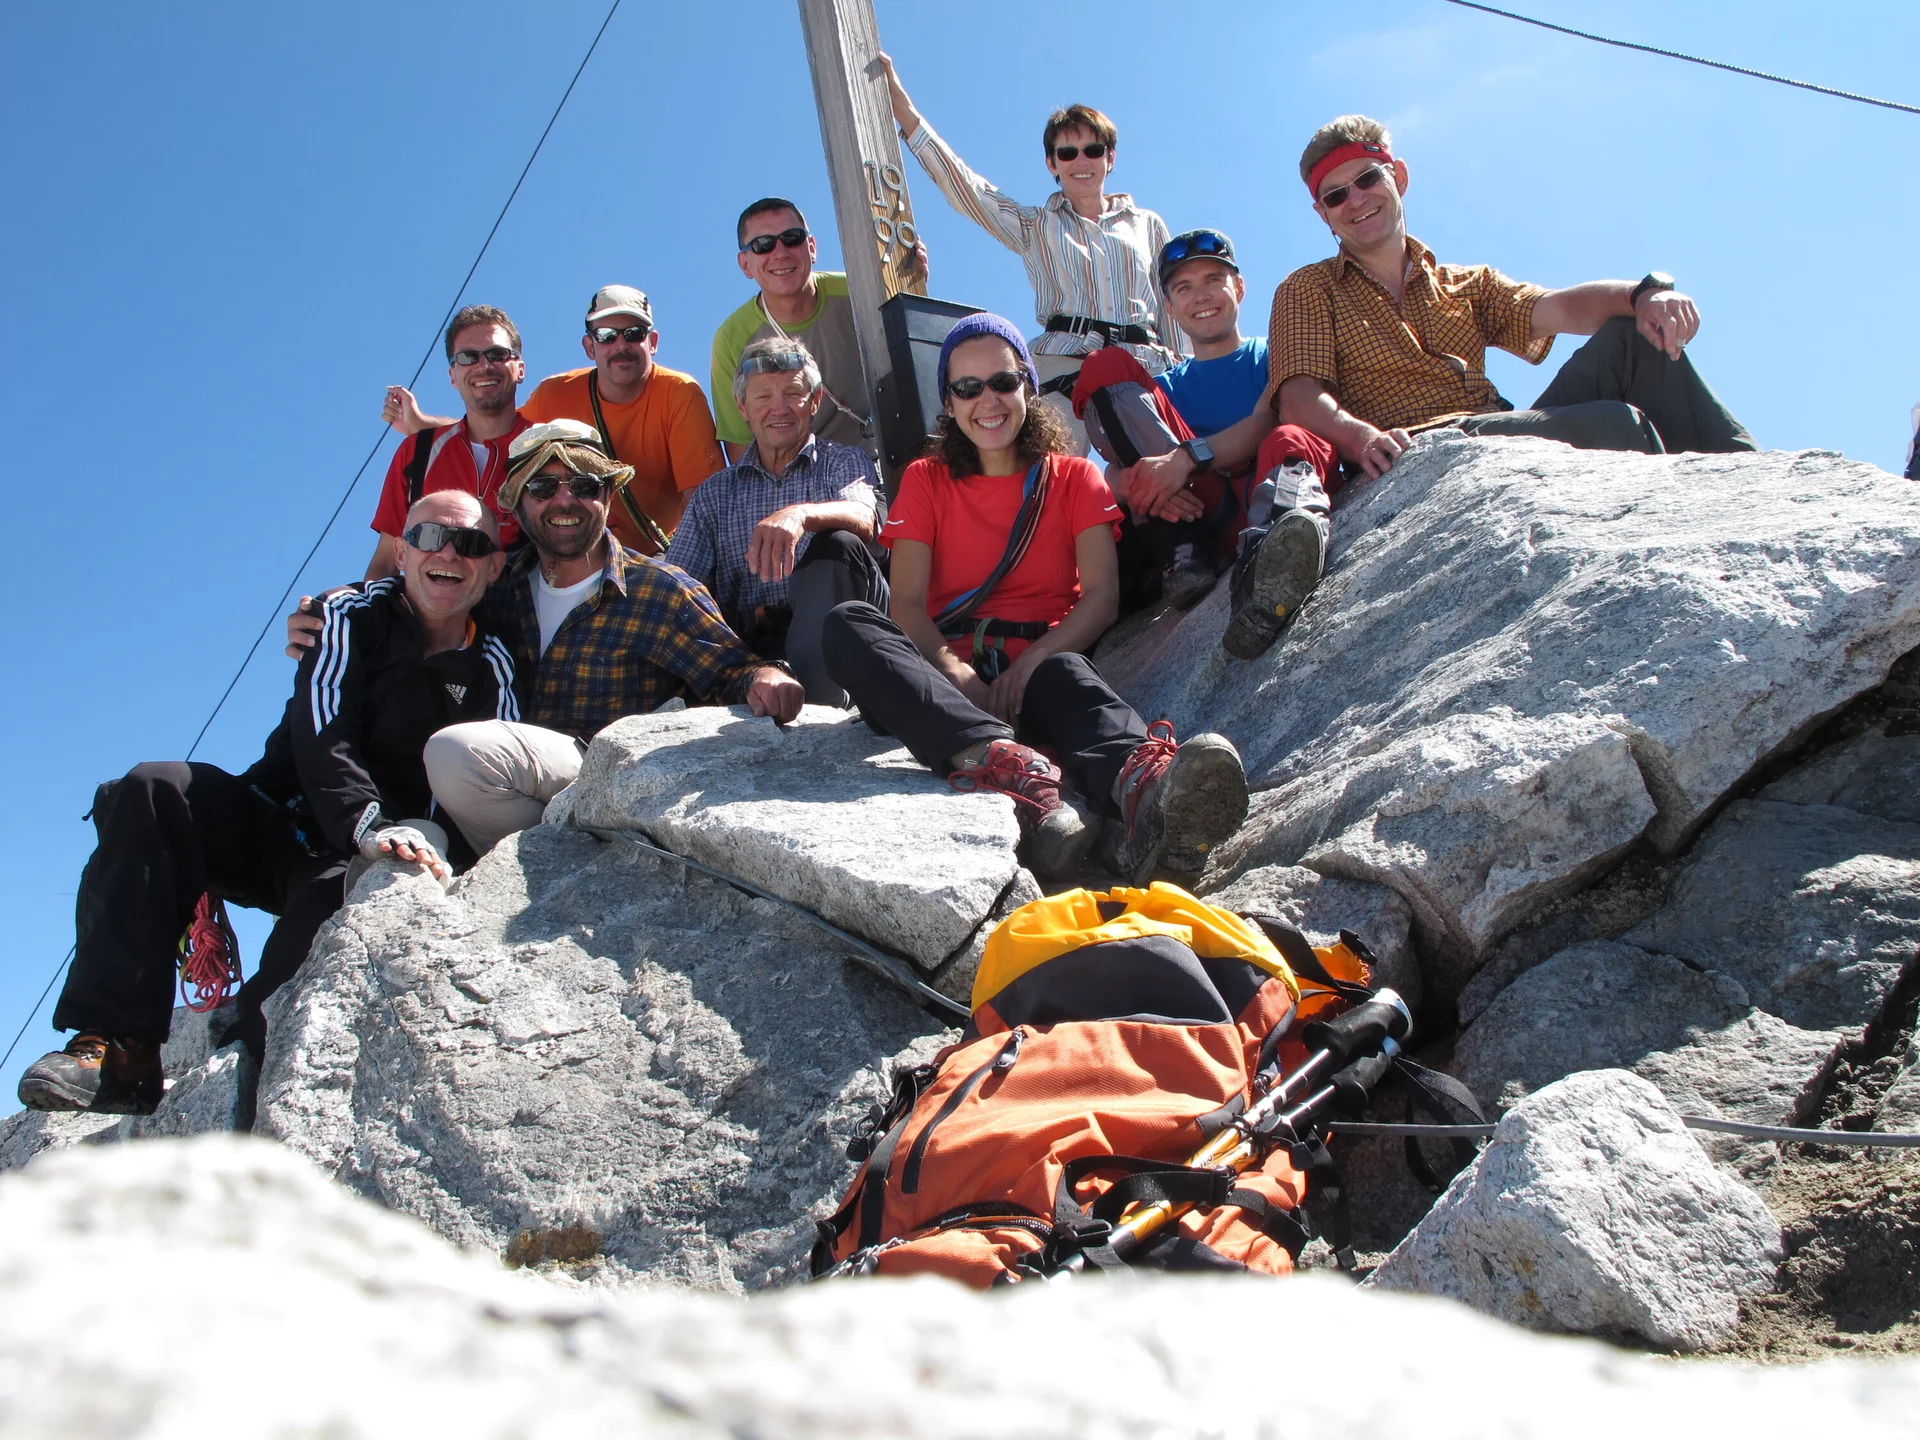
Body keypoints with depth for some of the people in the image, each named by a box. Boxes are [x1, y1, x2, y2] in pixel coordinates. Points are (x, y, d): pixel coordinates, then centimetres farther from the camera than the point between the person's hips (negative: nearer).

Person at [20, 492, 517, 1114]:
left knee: (343, 889, -36)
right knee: (152, 790, -25)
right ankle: (118, 1049, -30)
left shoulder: (492, 670, 4)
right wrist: (368, 823, -34)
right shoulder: (354, 615, 1)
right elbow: (323, 737, -15)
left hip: (357, 860, -1)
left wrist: (432, 839, -26)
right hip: (278, 825, 1)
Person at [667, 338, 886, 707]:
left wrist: (801, 514, -34)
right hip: (750, 643, 1)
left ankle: (820, 706, -39)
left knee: (839, 544, -30)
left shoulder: (845, 462, 14)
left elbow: (863, 519, -11)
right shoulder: (714, 494, 22)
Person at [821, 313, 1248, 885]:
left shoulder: (1074, 479, 16)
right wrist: (952, 671, -21)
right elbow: (907, 604, 1)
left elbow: (1101, 596, 1)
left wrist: (1034, 659, -19)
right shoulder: (925, 481, 16)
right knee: (848, 624, -30)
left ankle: (1143, 788, -75)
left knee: (1066, 676, -37)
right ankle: (1003, 762, -56)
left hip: (1041, 664, -1)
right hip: (953, 675, 1)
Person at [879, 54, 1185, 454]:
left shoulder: (1148, 225, 24)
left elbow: (1175, 304, 22)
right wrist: (904, 111, 3)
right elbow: (965, 186, 10)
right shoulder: (1037, 227, 20)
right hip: (1062, 366, -2)